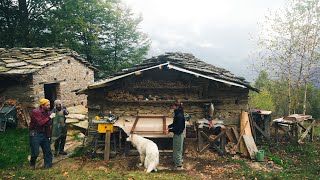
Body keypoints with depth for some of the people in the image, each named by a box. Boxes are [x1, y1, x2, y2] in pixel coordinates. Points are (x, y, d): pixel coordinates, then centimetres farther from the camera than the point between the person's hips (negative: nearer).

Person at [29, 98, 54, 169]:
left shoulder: (48, 112, 4)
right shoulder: (35, 112, -15)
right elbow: (40, 123, -26)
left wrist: (49, 135, 11)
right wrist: (49, 117, -26)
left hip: (44, 134, 6)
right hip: (35, 134, -6)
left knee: (47, 151, 7)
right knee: (35, 152, 1)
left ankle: (48, 165, 19)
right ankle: (32, 164, 29)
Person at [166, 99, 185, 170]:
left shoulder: (179, 116, -27)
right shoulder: (178, 113, 4)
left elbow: (178, 127, -26)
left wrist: (170, 130, -17)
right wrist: (169, 126, 9)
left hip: (178, 134, -10)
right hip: (179, 134, 10)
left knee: (177, 149, 3)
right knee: (178, 148, 22)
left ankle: (179, 165, 15)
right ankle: (179, 160, 38)